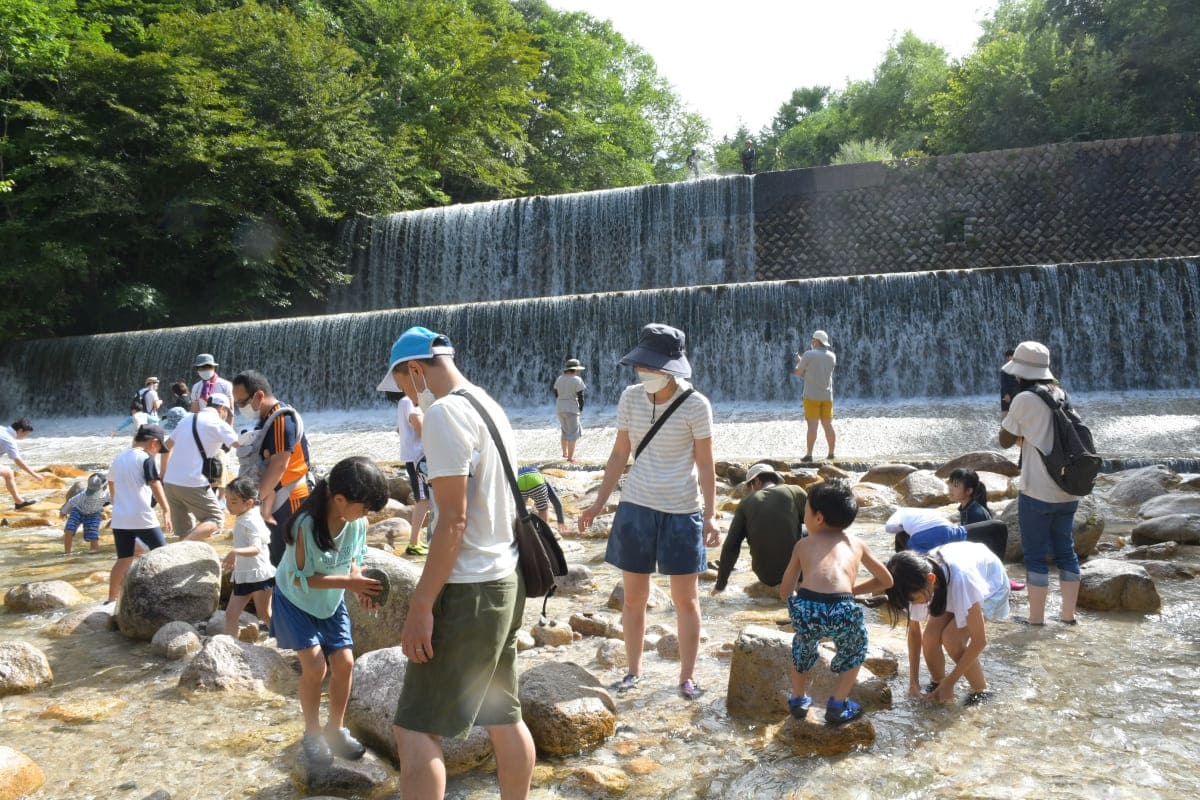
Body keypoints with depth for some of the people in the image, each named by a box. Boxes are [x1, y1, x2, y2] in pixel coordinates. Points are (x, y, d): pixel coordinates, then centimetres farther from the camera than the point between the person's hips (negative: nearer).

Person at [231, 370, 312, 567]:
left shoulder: (282, 419, -18)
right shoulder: (267, 419, 12)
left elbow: (278, 466, -23)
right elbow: (262, 465, 13)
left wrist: (256, 497, -15)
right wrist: (267, 504, 7)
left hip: (290, 503, -9)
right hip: (277, 502, 9)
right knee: (278, 559, 16)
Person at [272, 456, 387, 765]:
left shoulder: (358, 522, -19)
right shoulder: (306, 525, -33)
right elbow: (299, 578, -27)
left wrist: (361, 584, -23)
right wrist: (349, 582, -35)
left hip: (332, 602, 5)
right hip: (297, 601, -4)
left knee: (344, 663, 0)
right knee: (315, 666, -11)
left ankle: (335, 729, 21)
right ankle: (312, 734, 12)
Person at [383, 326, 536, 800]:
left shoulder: (445, 412, -15)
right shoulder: (492, 408, 13)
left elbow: (453, 520, -21)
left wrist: (420, 606, -18)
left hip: (468, 589, -9)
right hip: (504, 581, 9)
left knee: (414, 729, -1)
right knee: (503, 718, 17)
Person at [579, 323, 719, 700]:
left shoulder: (695, 405, -11)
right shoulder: (630, 398, -2)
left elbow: (705, 464, -5)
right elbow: (620, 455, 7)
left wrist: (710, 516, -11)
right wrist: (599, 502, 6)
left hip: (682, 512, -3)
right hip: (636, 507, 3)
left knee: (686, 599, 8)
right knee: (633, 596, 11)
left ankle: (687, 676, 24)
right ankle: (633, 671, 27)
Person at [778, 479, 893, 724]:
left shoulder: (803, 544, 23)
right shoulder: (856, 543, 25)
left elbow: (785, 592, 25)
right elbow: (886, 580, 36)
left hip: (804, 609, 1)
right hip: (842, 611, -1)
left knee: (803, 642, 35)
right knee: (855, 648, 32)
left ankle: (798, 699, 41)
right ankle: (837, 705, 31)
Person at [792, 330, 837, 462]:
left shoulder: (809, 355, -9)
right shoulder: (832, 356, 8)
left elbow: (798, 372, 0)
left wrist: (800, 361, 21)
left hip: (812, 396, -5)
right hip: (827, 396, 5)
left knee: (812, 425, -6)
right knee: (828, 425, 9)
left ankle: (809, 455, -7)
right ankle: (831, 454, 11)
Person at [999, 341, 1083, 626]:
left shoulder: (1024, 399, -12)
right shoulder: (1061, 395, 8)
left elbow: (1006, 441, -1)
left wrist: (1007, 415, 10)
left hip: (1037, 492, -7)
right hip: (1068, 490, 7)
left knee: (1035, 555, 3)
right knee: (1066, 551, 16)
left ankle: (1036, 617, 10)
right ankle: (1068, 614, 23)